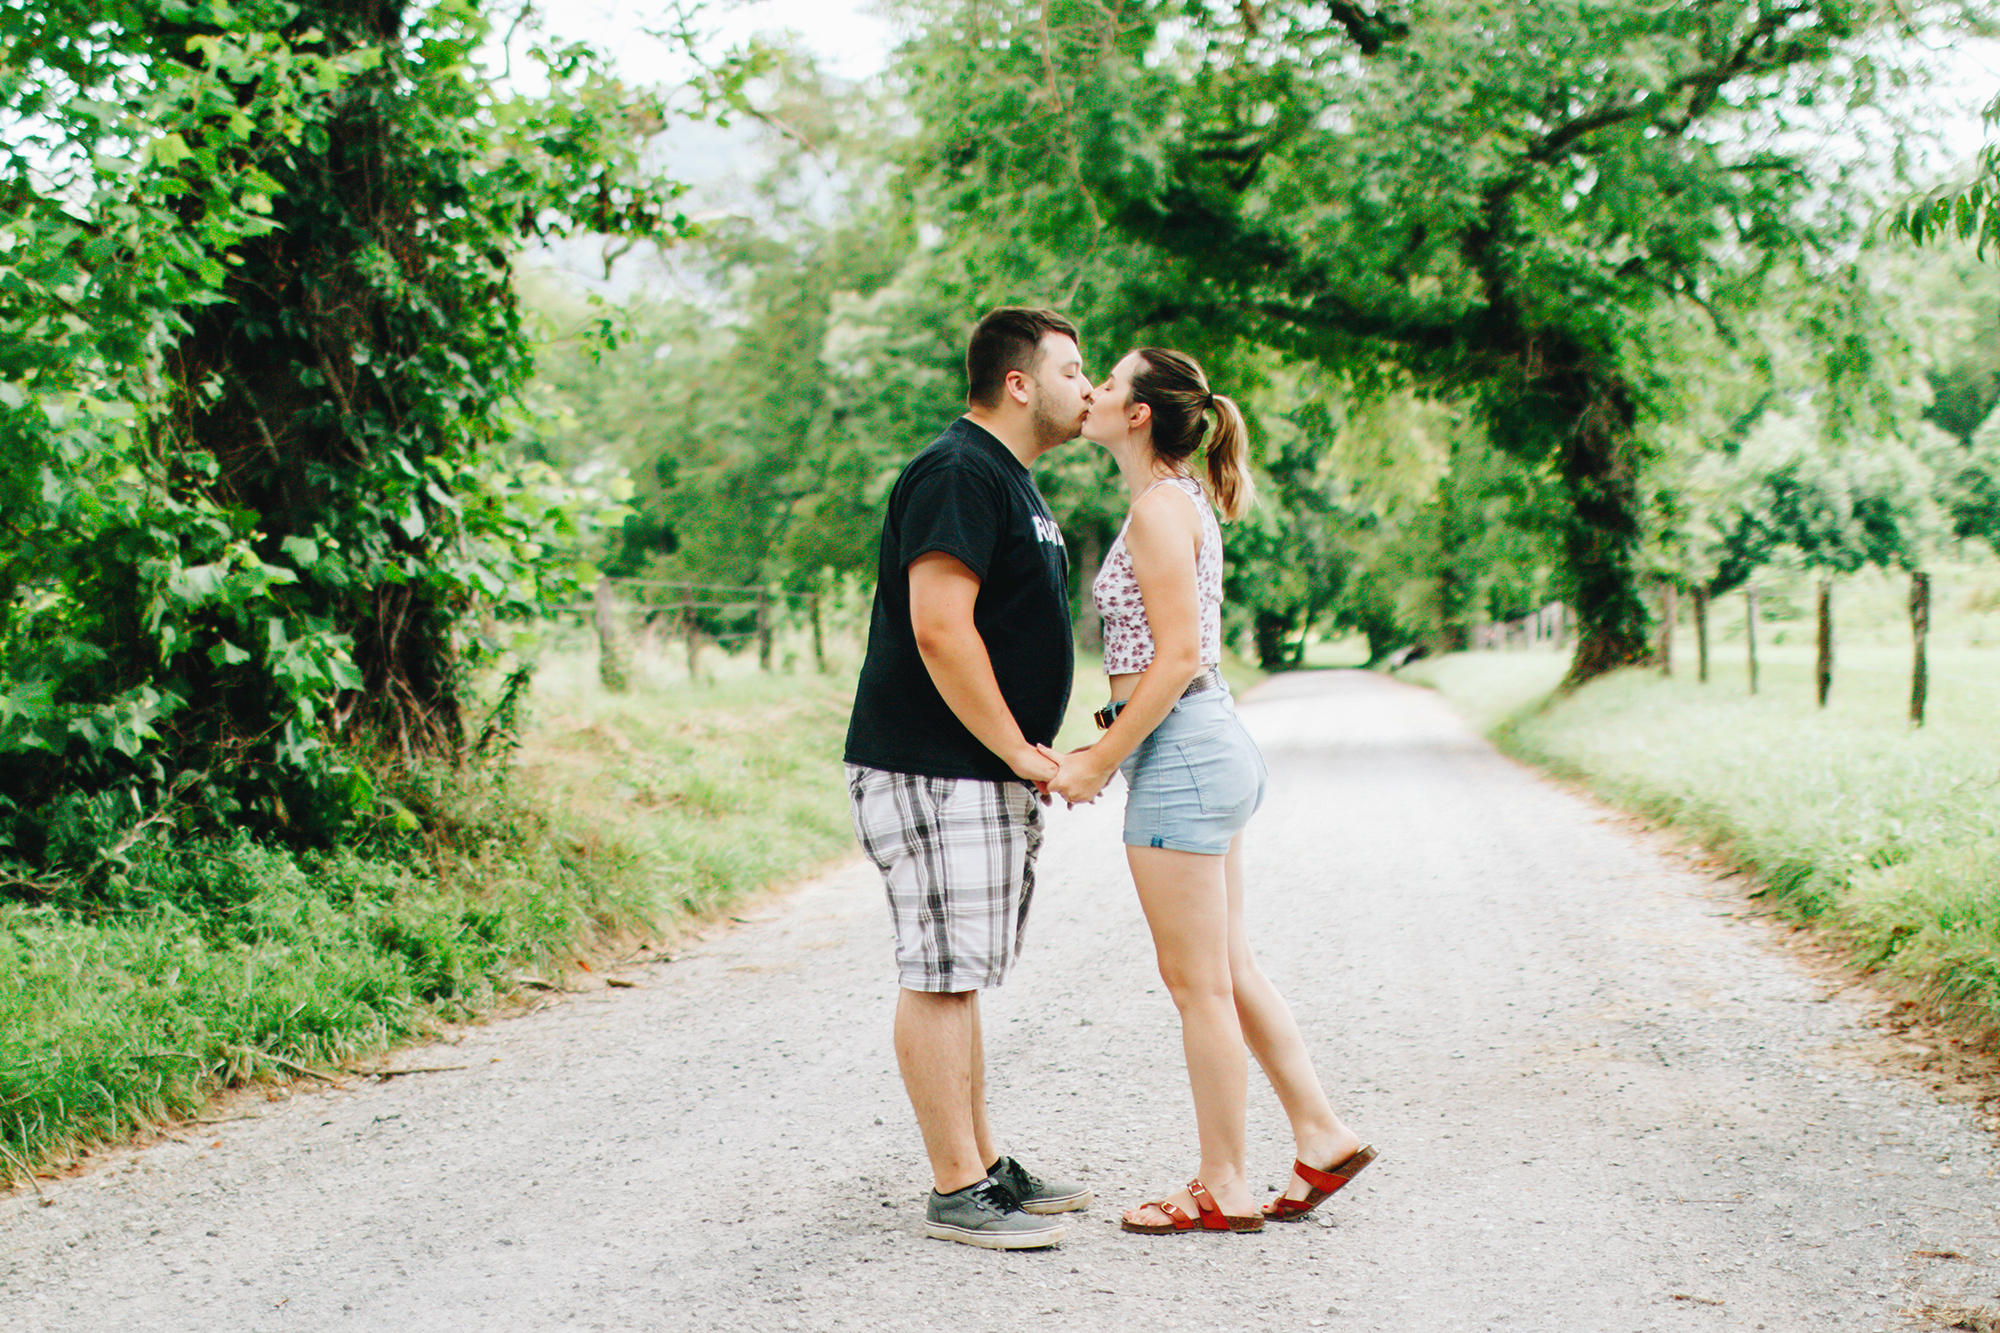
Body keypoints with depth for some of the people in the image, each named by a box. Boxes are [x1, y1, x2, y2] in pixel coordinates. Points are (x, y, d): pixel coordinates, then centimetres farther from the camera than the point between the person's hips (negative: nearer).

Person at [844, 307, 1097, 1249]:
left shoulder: (1007, 479, 19)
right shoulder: (958, 475, -15)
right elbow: (940, 630, -23)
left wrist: (1027, 755, 19)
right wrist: (1019, 748, -17)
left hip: (986, 774, 11)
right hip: (935, 773, -11)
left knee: (959, 976, 14)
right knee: (940, 977, -6)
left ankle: (985, 1166, 21)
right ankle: (956, 1192, -2)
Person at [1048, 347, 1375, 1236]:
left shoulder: (1160, 507, -14)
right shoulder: (1176, 499, 15)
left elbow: (1177, 657, -20)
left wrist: (1097, 763, -15)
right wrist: (1107, 749, 16)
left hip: (1180, 756, -10)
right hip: (1206, 744, 10)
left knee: (1197, 981, -1)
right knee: (1227, 970, 16)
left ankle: (1224, 1190, 9)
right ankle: (1321, 1139, 21)